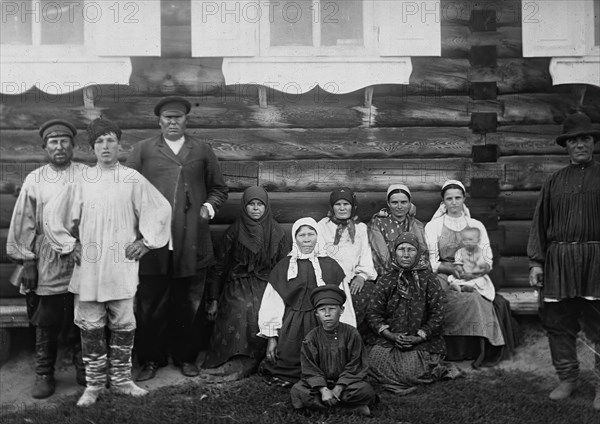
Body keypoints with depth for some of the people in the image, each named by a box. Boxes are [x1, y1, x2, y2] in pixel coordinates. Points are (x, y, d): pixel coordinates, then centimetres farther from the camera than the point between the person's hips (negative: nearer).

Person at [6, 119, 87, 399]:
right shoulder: (34, 180, 3)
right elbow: (23, 224, 3)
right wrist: (27, 262, -1)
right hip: (47, 264, 0)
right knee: (46, 323, 8)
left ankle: (84, 369, 25)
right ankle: (44, 374, 22)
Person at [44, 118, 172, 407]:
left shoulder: (133, 180, 0)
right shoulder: (82, 181, 3)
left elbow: (161, 210, 3)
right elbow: (53, 214, 10)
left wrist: (145, 242, 0)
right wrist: (69, 245, 6)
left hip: (122, 265, -1)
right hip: (88, 266, 1)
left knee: (123, 325, 6)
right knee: (90, 326, 5)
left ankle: (120, 379, 22)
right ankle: (94, 384, 19)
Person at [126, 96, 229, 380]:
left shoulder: (202, 151, 14)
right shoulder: (143, 150, 11)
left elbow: (218, 188, 17)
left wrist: (209, 206, 0)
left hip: (192, 243, 1)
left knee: (189, 303, 8)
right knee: (150, 304, 5)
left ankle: (186, 357, 23)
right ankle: (151, 359, 19)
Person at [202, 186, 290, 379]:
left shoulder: (278, 233, 7)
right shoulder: (234, 232, 7)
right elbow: (220, 267, 9)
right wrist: (214, 300, 5)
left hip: (266, 285, 0)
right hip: (238, 285, 0)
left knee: (261, 313, -31)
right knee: (239, 311, -31)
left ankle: (243, 362, -28)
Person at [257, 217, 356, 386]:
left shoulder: (330, 266, 4)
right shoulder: (284, 266, 5)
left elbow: (342, 302, 4)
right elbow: (273, 303, 5)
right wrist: (271, 337, 0)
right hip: (291, 330, 0)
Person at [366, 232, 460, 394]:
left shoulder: (429, 280, 2)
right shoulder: (385, 281, 7)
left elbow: (437, 316, -1)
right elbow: (373, 314, 4)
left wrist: (418, 337, -13)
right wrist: (391, 335, -12)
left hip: (422, 340, -3)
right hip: (389, 338, 3)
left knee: (410, 371, -27)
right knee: (376, 360, -25)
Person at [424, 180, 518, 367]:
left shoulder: (476, 225, 15)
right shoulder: (433, 226, 9)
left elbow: (487, 260, 9)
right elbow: (431, 262, 1)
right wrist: (453, 270, -16)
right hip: (445, 279, -2)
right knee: (471, 300, -31)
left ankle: (482, 350, -22)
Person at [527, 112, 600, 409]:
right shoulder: (554, 182, 13)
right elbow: (539, 223, 11)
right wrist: (535, 262, 3)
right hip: (558, 262, 2)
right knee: (558, 324, 6)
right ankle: (567, 379, 22)